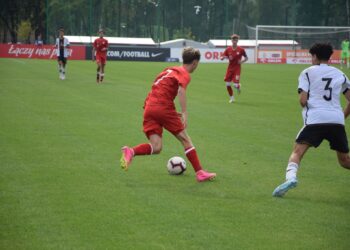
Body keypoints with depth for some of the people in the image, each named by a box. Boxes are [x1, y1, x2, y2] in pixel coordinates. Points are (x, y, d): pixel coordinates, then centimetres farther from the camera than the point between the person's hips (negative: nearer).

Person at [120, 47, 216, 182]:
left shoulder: (170, 70, 26)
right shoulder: (184, 74, 1)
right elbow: (181, 90, -19)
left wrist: (174, 113, 34)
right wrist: (184, 113, -25)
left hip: (149, 108, 7)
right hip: (163, 107, -7)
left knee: (156, 147, -1)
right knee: (185, 139, 7)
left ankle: (130, 152, -25)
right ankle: (200, 173, 7)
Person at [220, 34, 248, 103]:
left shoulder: (241, 49, -6)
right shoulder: (228, 49, -1)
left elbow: (246, 58, 5)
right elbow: (221, 58, 0)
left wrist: (242, 61, -14)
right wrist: (223, 57, -23)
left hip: (237, 69, -3)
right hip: (230, 68, 3)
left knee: (235, 85, -14)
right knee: (228, 84, -1)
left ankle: (238, 86, 25)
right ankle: (231, 98, 19)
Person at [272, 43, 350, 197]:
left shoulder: (308, 72, 8)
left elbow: (303, 100, -1)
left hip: (315, 119, -3)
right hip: (337, 121, 4)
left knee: (297, 151, -10)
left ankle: (290, 177, -36)